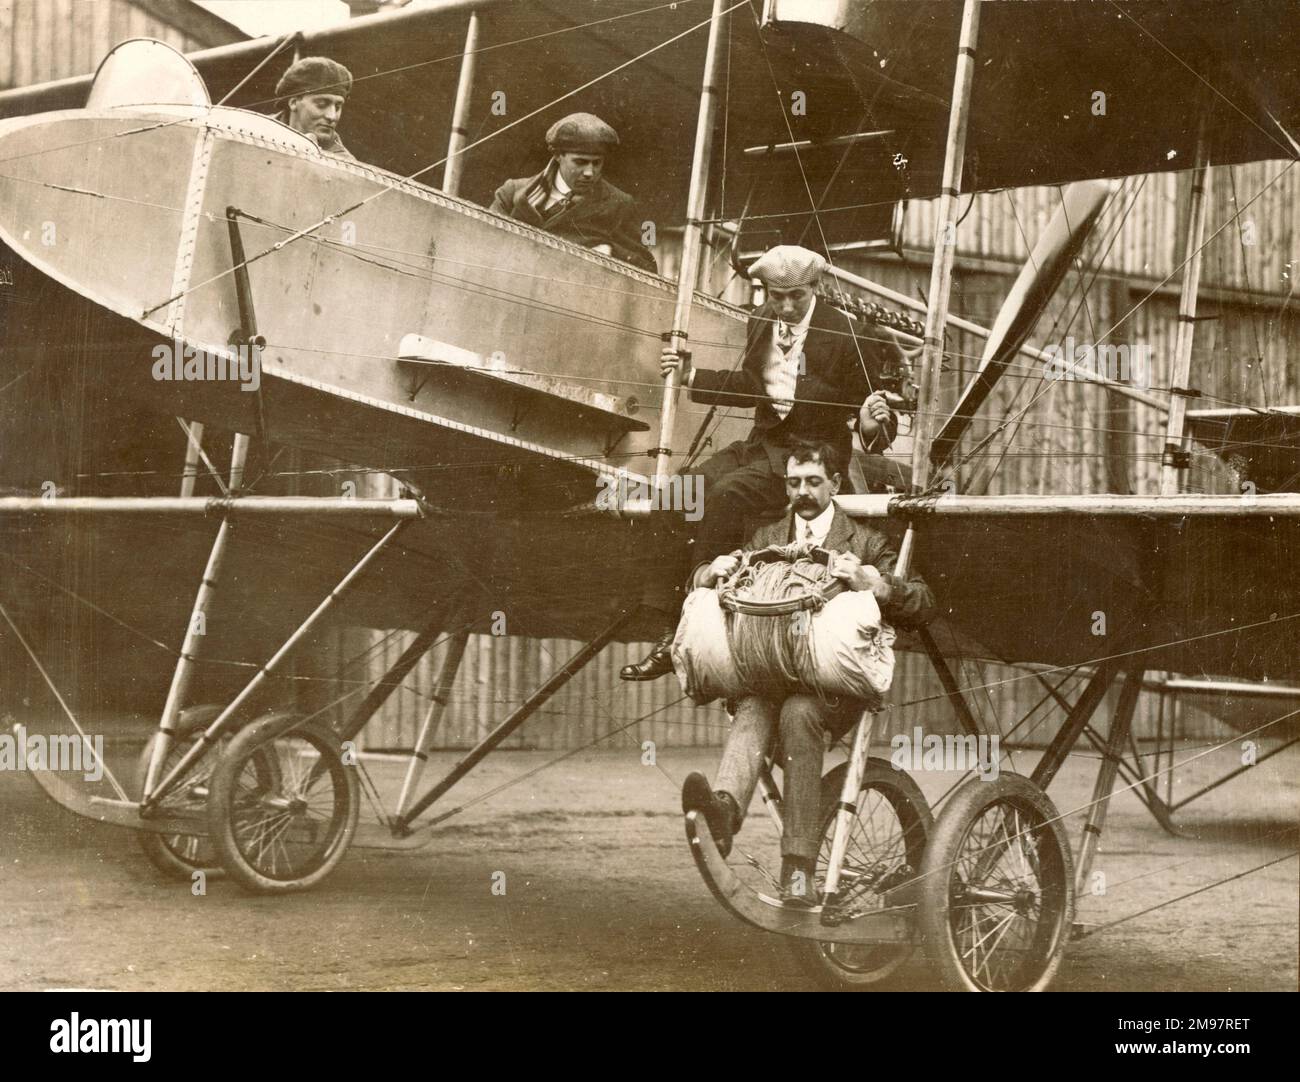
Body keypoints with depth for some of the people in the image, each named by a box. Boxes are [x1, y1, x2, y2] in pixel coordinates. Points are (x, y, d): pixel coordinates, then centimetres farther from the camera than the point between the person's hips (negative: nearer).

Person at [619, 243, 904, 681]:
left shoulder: (847, 333, -12)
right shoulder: (761, 321, 8)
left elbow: (867, 400, -7)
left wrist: (874, 425, -30)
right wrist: (690, 378, 14)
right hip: (763, 443, 7)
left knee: (726, 494, -31)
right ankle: (670, 628, -15)